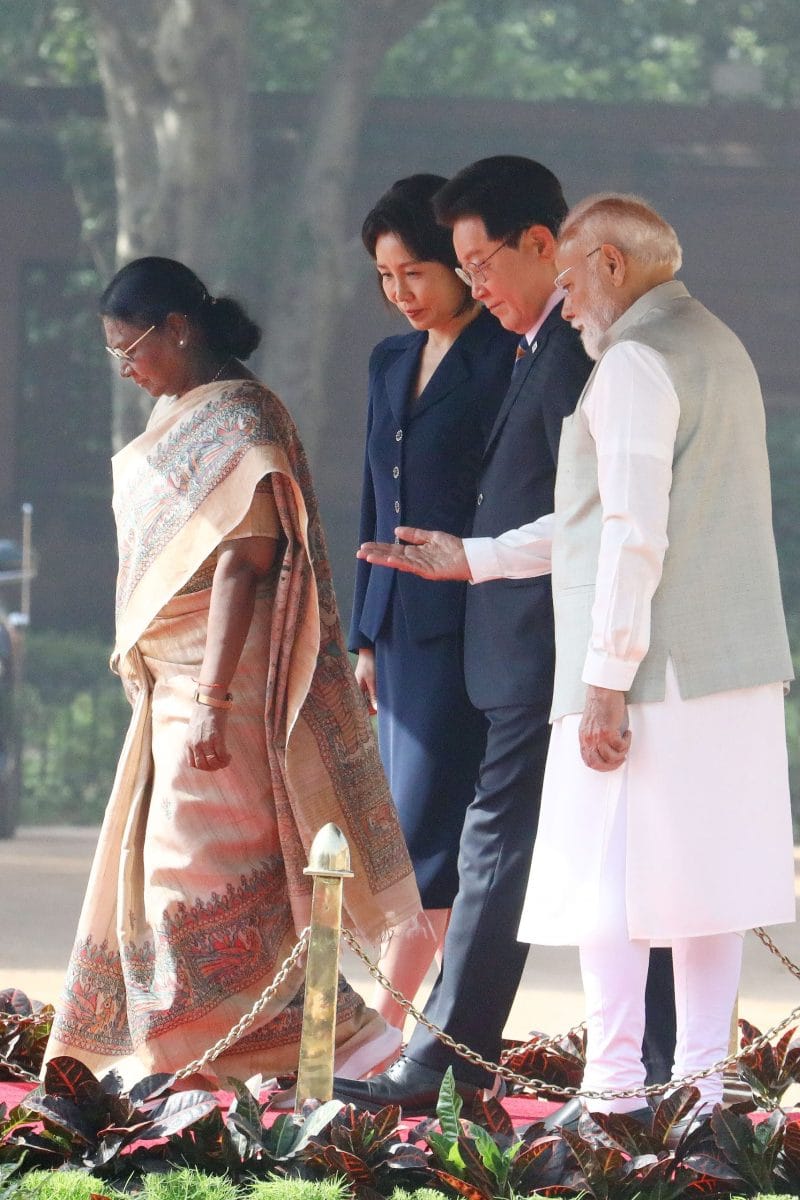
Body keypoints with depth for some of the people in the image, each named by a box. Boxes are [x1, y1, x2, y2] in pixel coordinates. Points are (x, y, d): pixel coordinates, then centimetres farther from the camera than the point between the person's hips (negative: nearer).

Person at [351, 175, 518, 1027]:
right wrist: (365, 636, 18)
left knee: (426, 834, -10)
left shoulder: (509, 358, -7)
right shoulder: (391, 362, 17)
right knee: (429, 841, 7)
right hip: (401, 628, 8)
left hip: (466, 628, -8)